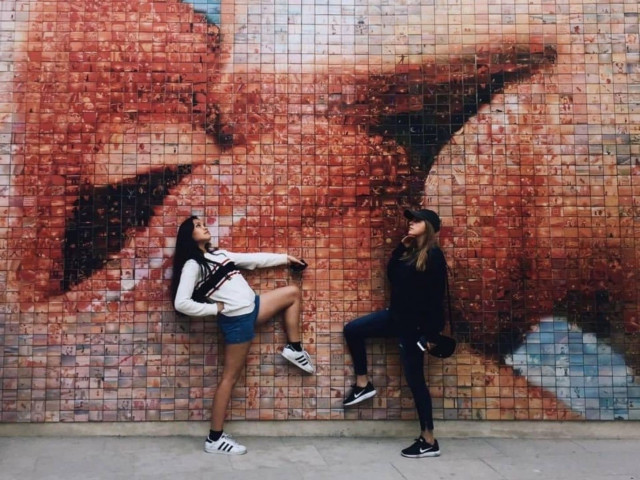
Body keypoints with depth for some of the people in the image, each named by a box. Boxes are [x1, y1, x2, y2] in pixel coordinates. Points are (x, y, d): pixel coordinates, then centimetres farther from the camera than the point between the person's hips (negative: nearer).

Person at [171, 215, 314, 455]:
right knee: (230, 376, -3)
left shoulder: (218, 254, 16)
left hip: (252, 307, 9)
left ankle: (294, 349, 19)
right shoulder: (192, 265, -10)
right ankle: (215, 439, 6)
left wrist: (285, 258, 21)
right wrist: (214, 308, -11)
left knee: (292, 292, 14)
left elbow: (252, 259, 21)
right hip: (237, 320, -9)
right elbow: (181, 303, -18)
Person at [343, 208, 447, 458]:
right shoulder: (409, 251, 11)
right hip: (397, 316, 9)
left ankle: (429, 442, 10)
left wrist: (432, 333, -19)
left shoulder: (434, 255, -15)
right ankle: (363, 385, 18)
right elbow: (391, 275, 6)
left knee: (415, 379, -2)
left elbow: (436, 297, -18)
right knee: (352, 330, 6)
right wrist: (401, 247, 0)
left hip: (415, 324, -8)